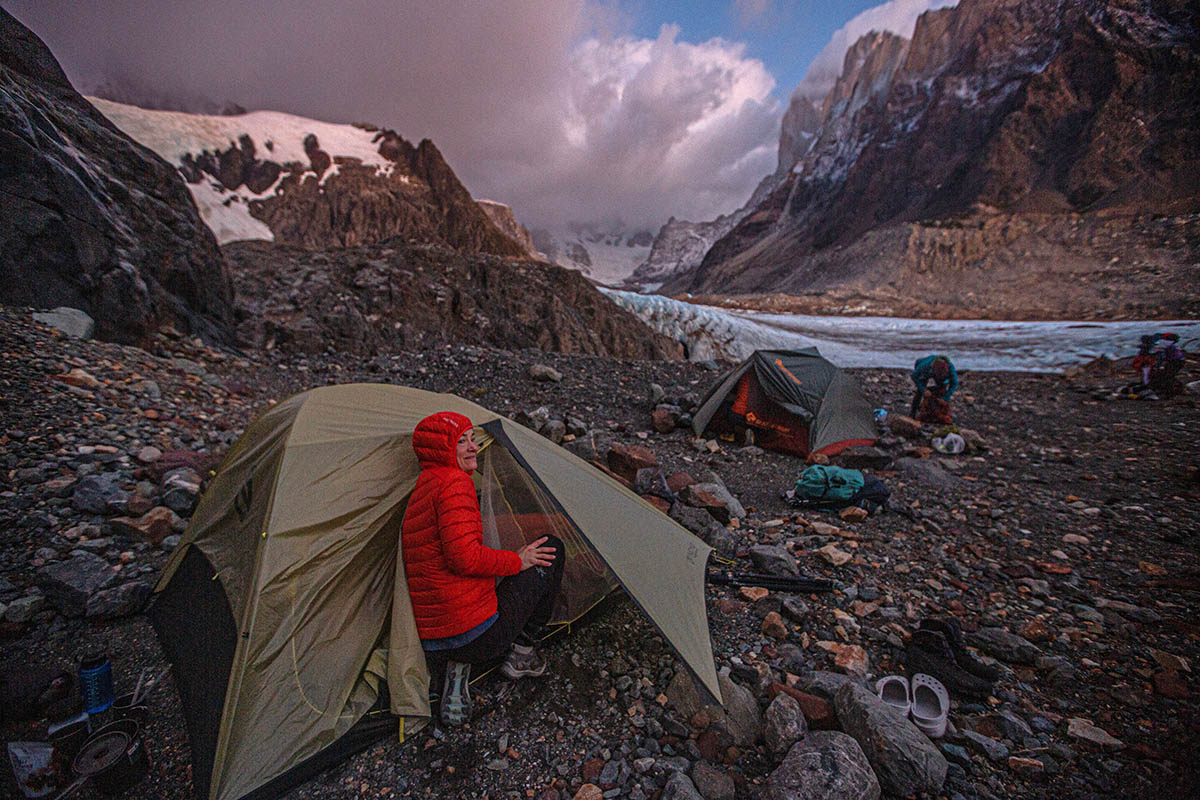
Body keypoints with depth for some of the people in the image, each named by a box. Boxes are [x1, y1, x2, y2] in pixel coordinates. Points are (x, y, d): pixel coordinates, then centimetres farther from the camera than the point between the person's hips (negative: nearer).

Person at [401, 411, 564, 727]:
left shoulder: (420, 489, 15)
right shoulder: (454, 481, -15)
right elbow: (465, 557, -24)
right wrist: (517, 561, -8)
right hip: (480, 636, -8)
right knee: (551, 551, 7)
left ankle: (456, 670, 14)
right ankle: (522, 655, 15)